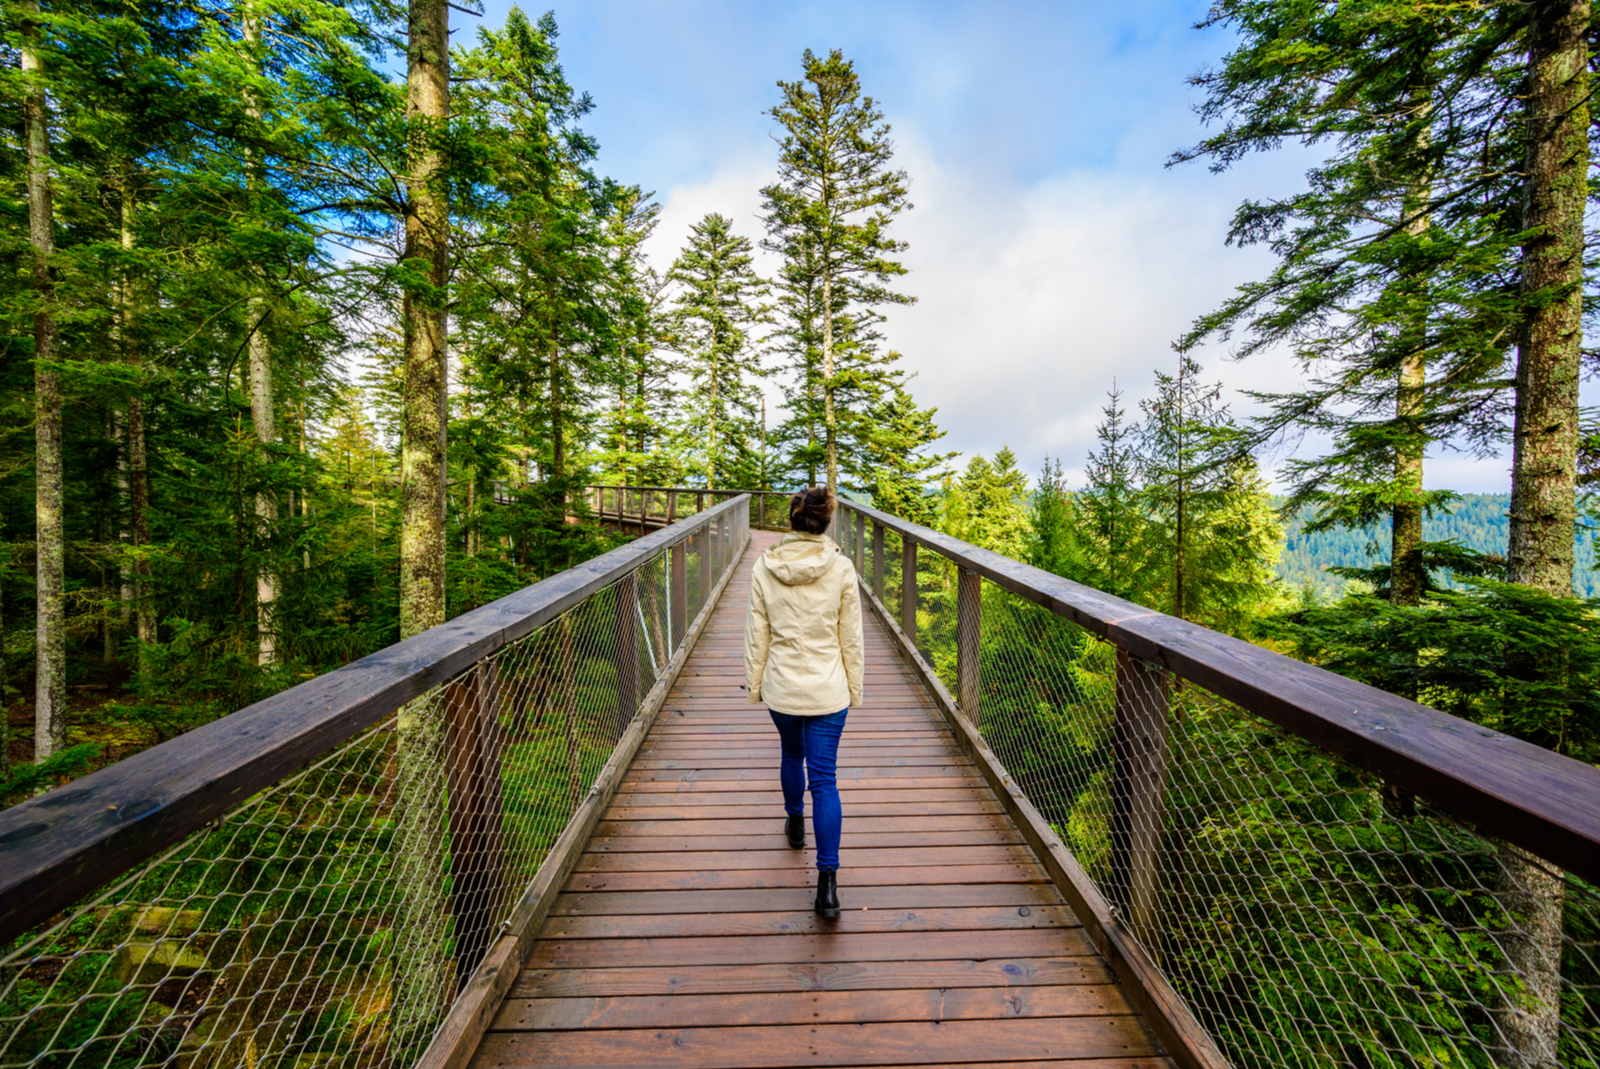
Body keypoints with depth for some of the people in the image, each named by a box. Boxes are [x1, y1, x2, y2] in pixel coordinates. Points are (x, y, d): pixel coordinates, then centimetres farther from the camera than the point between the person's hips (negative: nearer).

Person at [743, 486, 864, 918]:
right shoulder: (841, 568, -11)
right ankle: (827, 880, 8)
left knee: (792, 754, 28)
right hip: (828, 689, -2)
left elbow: (757, 635, -3)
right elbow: (850, 638, -5)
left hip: (781, 687, 2)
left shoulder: (764, 567, -9)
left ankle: (796, 823, 52)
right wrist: (854, 688, 7)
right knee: (824, 778, 7)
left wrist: (755, 683, 10)